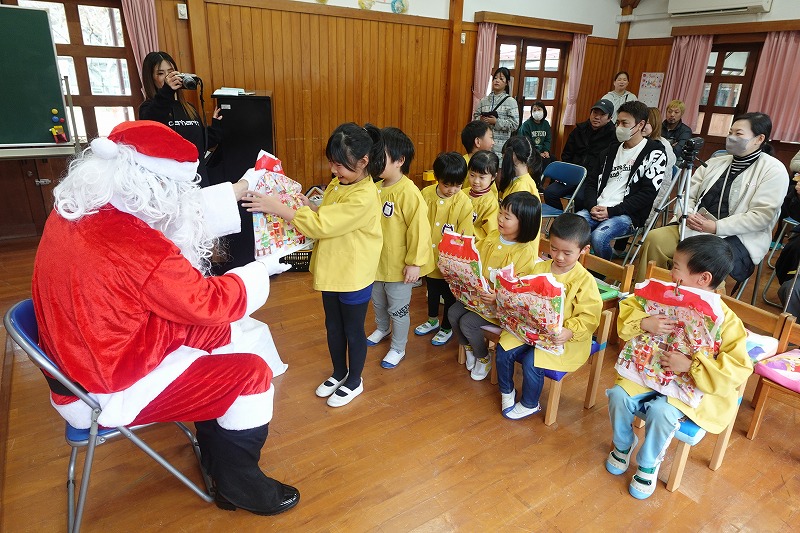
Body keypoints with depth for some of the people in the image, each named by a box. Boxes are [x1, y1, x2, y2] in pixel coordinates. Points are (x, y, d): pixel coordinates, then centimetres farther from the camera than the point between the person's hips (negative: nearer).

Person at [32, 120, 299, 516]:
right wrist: (260, 270, -3)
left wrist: (242, 187, 11)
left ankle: (216, 452, 30)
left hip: (86, 357, 9)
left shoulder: (75, 209, -5)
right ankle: (239, 485, 18)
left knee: (218, 332, 15)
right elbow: (209, 301, -20)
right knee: (251, 373, -5)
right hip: (110, 387, -9)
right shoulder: (138, 247, -34)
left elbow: (183, 216, 6)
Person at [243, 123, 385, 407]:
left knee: (353, 330, 11)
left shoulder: (364, 197, -27)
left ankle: (354, 381, 34)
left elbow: (321, 225, -29)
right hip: (331, 270, 8)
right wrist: (306, 205, -5)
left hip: (353, 276, -8)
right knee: (333, 326, 21)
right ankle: (339, 373, 43)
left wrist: (277, 208, -27)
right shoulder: (337, 183, 1)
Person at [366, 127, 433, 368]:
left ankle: (398, 348, 32)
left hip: (398, 264, -7)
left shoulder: (409, 193, -24)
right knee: (377, 301, 27)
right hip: (377, 260, 8)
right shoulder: (376, 187, -1)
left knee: (398, 309, 11)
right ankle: (382, 329, 55)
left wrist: (415, 262, -19)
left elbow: (419, 230, -22)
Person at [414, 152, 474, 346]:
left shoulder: (464, 203, -18)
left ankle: (447, 328, 38)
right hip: (429, 256, 4)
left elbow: (465, 236, -14)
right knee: (432, 290, 25)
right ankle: (432, 320, 50)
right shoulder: (425, 194, -10)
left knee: (449, 294, 15)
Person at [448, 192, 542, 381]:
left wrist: (498, 298, -36)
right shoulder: (493, 236, -1)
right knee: (453, 313, -5)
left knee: (468, 322, -18)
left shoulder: (526, 252, -21)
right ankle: (469, 348, 23)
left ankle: (484, 359, 12)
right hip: (478, 293, 7)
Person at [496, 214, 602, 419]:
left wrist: (569, 332, -31)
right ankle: (507, 392, 17)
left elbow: (588, 318, -15)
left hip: (564, 339, -5)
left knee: (531, 362, -22)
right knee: (503, 349, -11)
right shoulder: (540, 268, 2)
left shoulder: (585, 281, -12)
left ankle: (530, 405, 8)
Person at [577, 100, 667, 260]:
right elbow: (592, 182, 17)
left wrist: (611, 211, -14)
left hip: (627, 214, -5)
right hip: (597, 209, 5)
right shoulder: (612, 150, 21)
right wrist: (592, 206, -3)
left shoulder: (654, 154, 2)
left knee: (598, 237, -34)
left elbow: (647, 193, -7)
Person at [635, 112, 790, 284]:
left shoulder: (774, 171, 1)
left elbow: (761, 216, -10)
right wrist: (687, 215, -8)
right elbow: (688, 196, 15)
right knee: (654, 238, -22)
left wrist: (716, 227, -18)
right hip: (692, 227, 5)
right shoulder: (714, 163, 19)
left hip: (737, 238, -5)